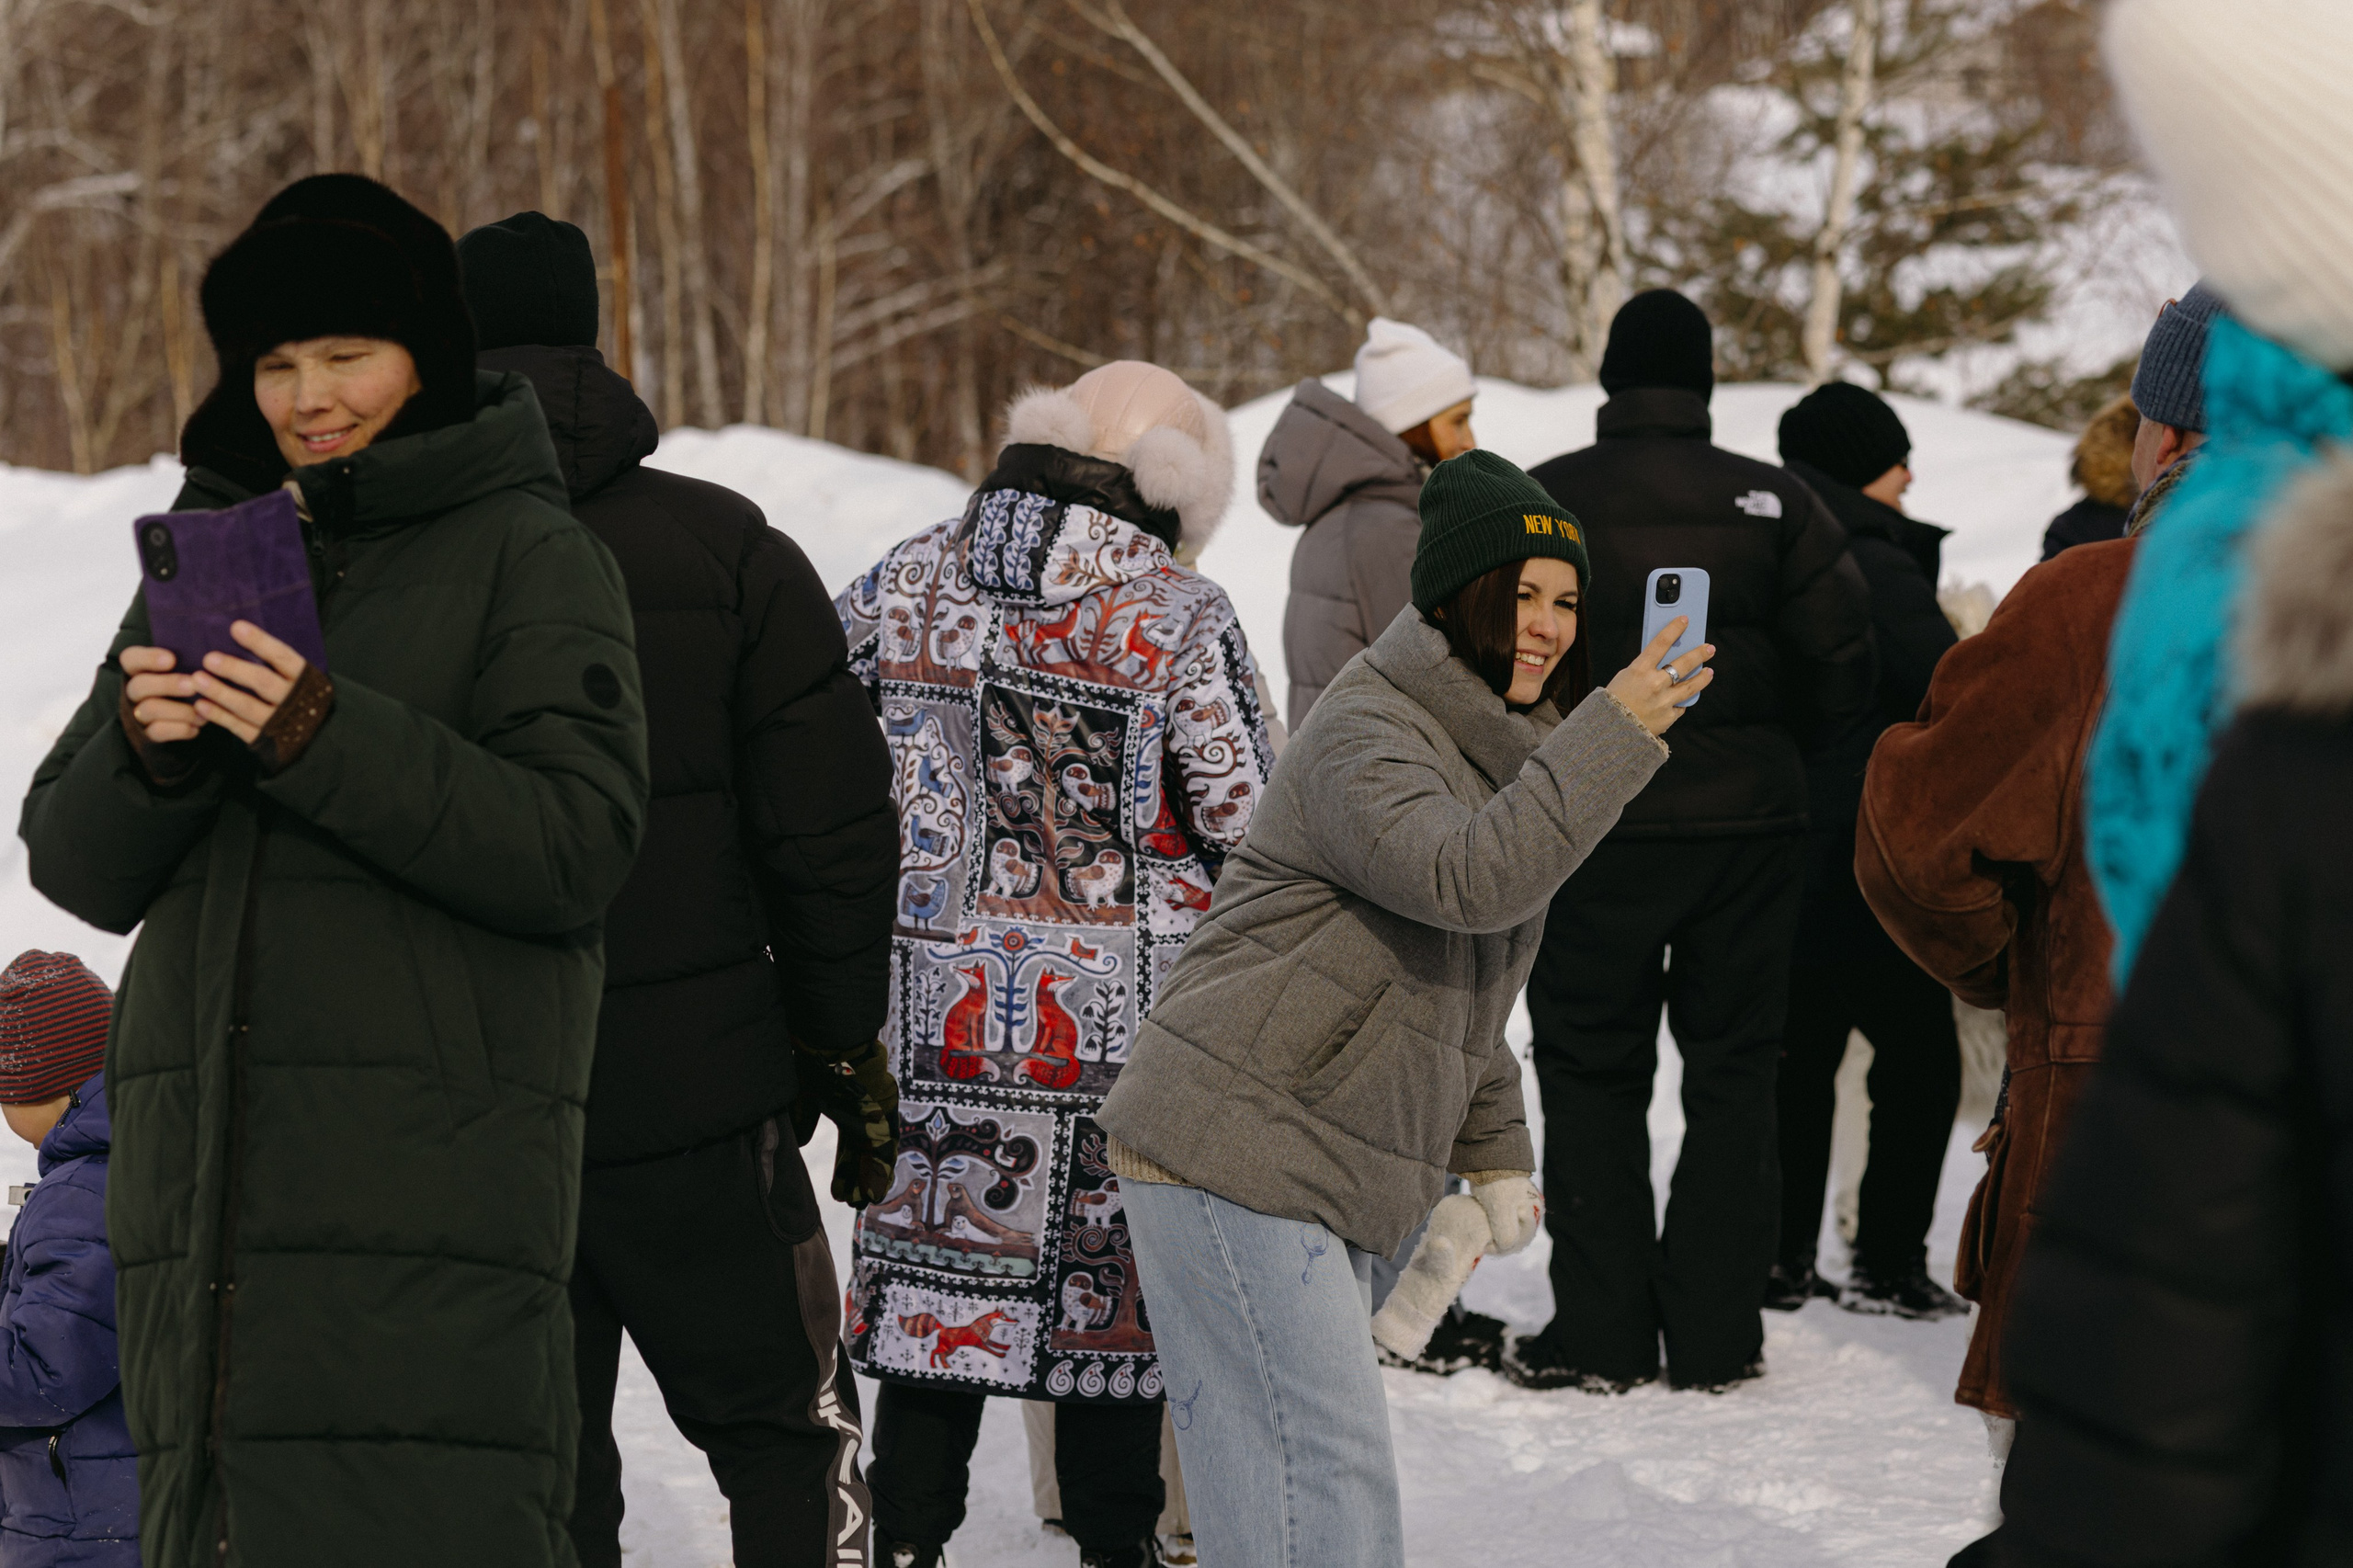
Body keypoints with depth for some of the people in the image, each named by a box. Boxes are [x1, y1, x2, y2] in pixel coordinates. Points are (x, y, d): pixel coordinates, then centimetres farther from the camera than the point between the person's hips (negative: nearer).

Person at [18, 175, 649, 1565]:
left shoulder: (528, 555, 3)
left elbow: (578, 848, -9)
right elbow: (79, 867, 15)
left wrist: (324, 740, -17)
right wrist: (144, 752, -7)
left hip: (429, 1177, -5)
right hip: (202, 1178, 6)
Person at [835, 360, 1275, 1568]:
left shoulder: (899, 586, 2)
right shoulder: (1181, 620, -10)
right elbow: (1248, 820, -10)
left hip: (934, 1005, 3)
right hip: (1124, 1019, -3)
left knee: (937, 1271, 11)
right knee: (1113, 1283, 9)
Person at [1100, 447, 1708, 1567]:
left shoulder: (1491, 752, 18)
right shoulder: (1366, 734, -14)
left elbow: (1467, 992, 26)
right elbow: (1469, 879, -33)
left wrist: (1493, 1151, 22)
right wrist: (1616, 732, -34)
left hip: (1327, 1185, 10)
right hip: (1230, 1158, -10)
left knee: (1321, 1466, 16)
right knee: (1328, 1477, -15)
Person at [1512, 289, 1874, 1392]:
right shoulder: (1773, 504, -2)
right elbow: (1841, 675, -3)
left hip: (1590, 832, -1)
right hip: (1747, 825, 1)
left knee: (1593, 1075, 7)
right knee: (1732, 1073, 10)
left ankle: (1601, 1332, 4)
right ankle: (1715, 1332, 10)